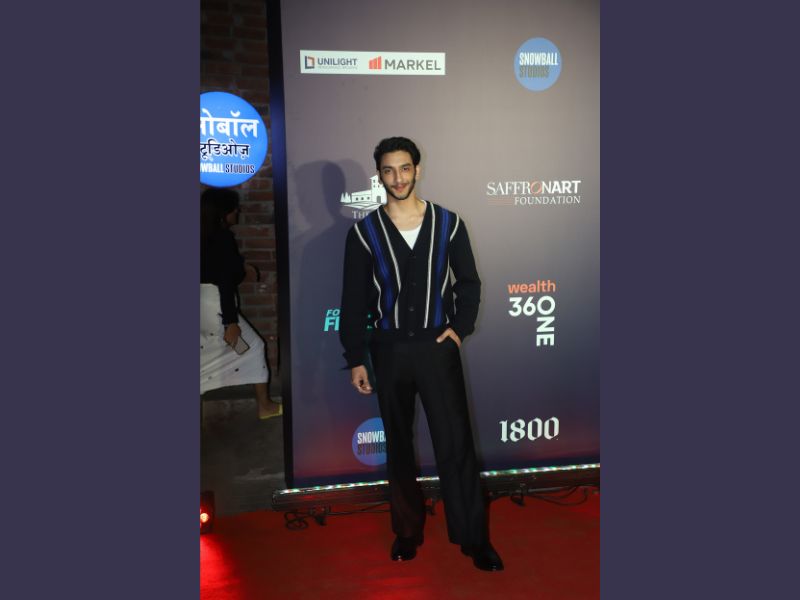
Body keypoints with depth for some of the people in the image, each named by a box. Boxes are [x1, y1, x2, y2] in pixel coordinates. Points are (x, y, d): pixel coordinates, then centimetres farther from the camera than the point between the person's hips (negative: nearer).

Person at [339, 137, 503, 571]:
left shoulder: (448, 223, 2)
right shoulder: (364, 231, 0)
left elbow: (469, 282, 10)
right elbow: (354, 300, 1)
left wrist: (460, 328, -3)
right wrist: (356, 359, -1)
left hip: (437, 346, 0)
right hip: (389, 350, 1)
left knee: (456, 444, -1)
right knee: (399, 445, 12)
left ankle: (474, 537, 14)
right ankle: (407, 531, 28)